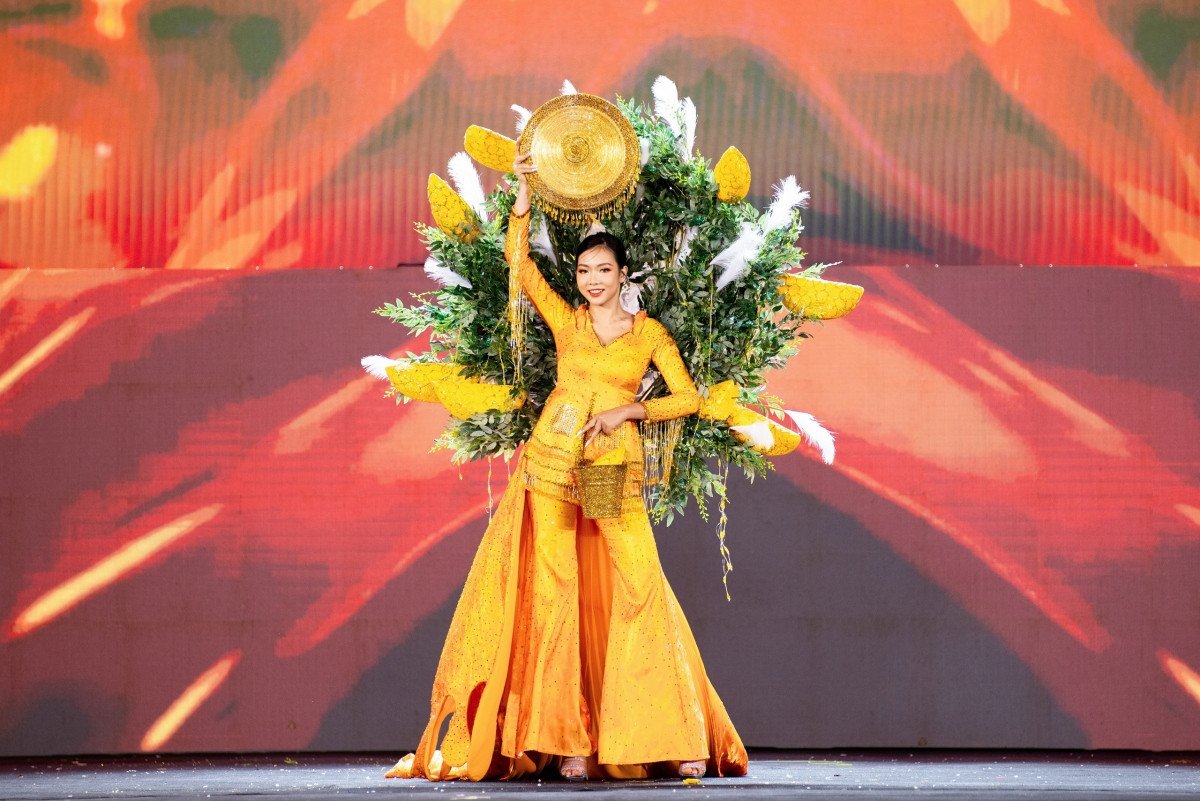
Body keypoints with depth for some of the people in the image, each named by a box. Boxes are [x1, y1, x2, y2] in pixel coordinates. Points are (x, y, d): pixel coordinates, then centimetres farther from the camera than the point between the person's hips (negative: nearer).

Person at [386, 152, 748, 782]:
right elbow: (518, 259, 4)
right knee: (556, 595, -5)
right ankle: (568, 740, -4)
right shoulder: (564, 320, 10)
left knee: (634, 595, -8)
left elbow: (689, 398, 4)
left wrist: (628, 410, -7)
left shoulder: (649, 333, 9)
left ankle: (678, 739, -5)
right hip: (552, 466, 1)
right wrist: (524, 192, -2)